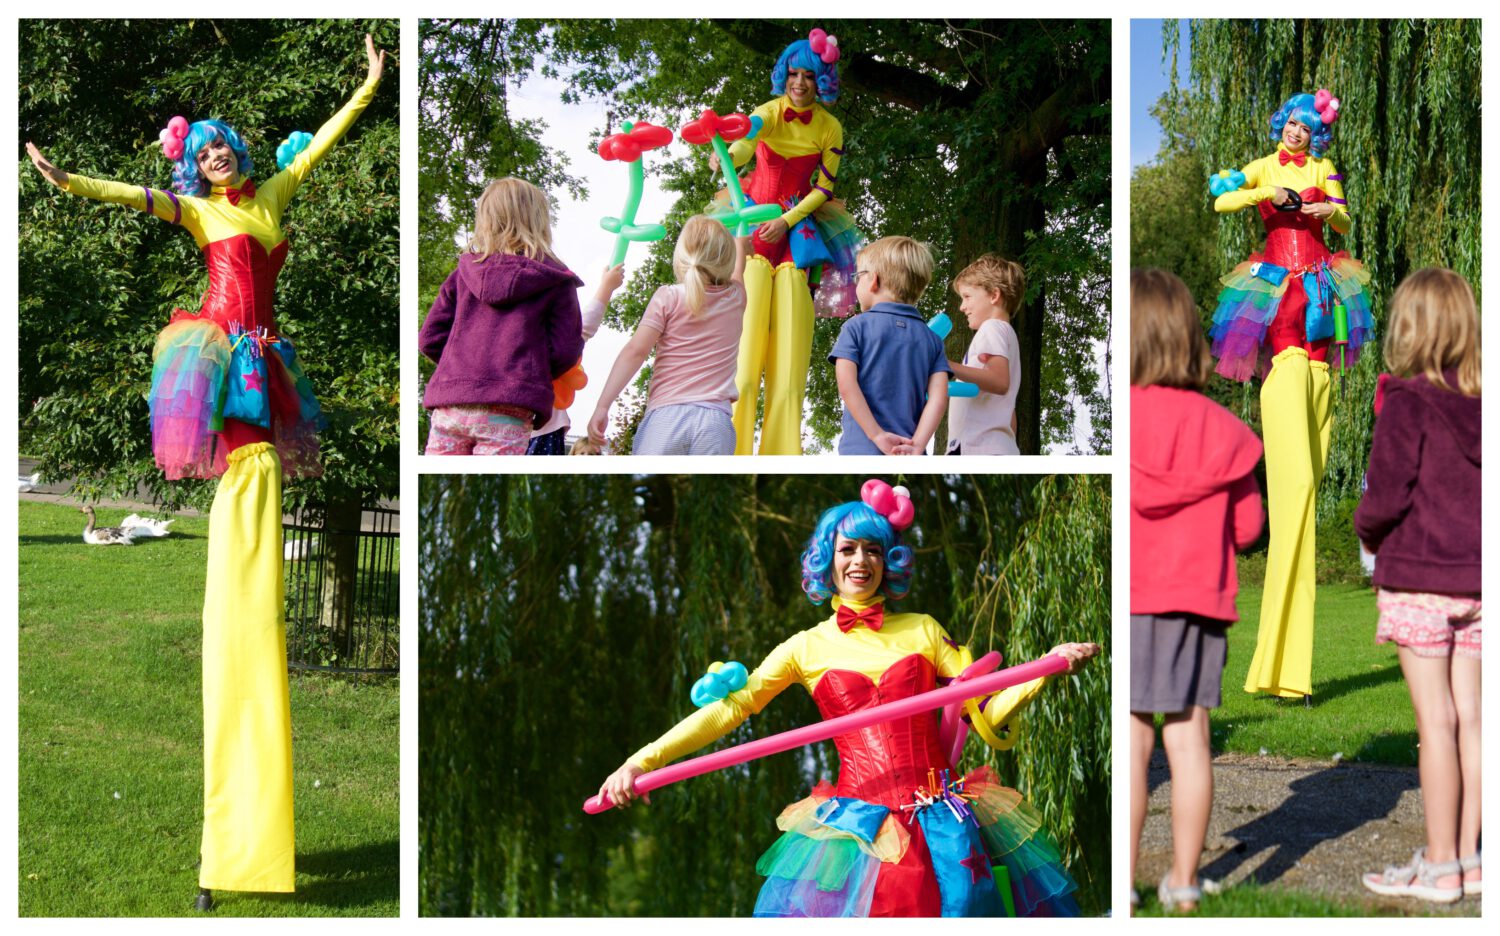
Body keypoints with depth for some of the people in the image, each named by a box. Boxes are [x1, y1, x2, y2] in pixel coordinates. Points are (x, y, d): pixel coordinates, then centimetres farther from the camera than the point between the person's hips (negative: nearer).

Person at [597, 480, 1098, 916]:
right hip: (856, 824, -1)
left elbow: (987, 713, 7)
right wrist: (642, 761, -8)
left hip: (939, 822, 1)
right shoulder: (807, 648, 8)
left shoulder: (922, 630, 10)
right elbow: (728, 708, 2)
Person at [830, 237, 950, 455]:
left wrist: (878, 436, -9)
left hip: (862, 450, -4)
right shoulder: (931, 339, 13)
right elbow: (939, 397, -1)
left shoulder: (856, 327, 3)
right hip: (908, 461, 4)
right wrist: (917, 446, -7)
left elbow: (846, 385, -9)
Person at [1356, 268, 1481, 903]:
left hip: (1417, 576, -6)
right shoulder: (1480, 403, 4)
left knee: (1436, 719, -2)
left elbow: (1388, 492, -15)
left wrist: (1366, 530, 3)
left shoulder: (1408, 401, -13)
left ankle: (1439, 867, 4)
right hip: (1474, 576, 6)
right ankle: (1467, 856, 16)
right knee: (1469, 715, 9)